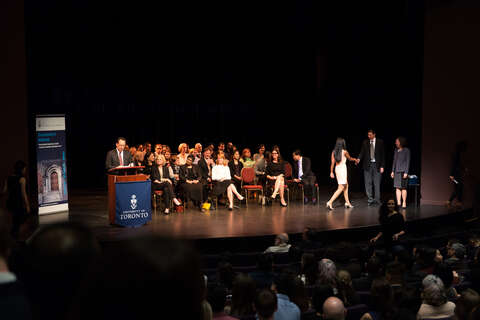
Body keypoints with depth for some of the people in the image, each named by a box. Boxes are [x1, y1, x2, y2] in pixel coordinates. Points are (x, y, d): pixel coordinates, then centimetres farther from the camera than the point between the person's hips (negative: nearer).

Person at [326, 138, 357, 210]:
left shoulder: (334, 152, 2)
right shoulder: (344, 152, -11)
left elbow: (332, 163, 3)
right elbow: (349, 158, 8)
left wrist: (331, 172, 12)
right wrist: (354, 159, 29)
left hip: (337, 169, 7)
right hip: (342, 169, -7)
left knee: (346, 185, 19)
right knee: (341, 188, -4)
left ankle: (347, 202, 24)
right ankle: (330, 202, -14)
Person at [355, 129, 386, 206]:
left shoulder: (380, 142, 1)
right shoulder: (365, 142, 7)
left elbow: (383, 154, 1)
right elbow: (362, 152, 3)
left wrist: (382, 166, -5)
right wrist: (359, 159, -19)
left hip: (377, 165, -2)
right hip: (367, 165, 2)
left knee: (377, 183, 0)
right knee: (368, 183, 0)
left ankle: (377, 199, 7)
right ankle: (370, 199, 6)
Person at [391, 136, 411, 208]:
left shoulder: (406, 150, -5)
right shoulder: (396, 151, 12)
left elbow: (408, 161, -7)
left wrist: (406, 172, -12)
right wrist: (393, 171, 13)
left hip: (403, 171, -6)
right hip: (397, 171, 6)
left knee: (403, 187, -3)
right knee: (397, 187, 4)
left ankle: (404, 203, 4)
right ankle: (398, 203, 7)